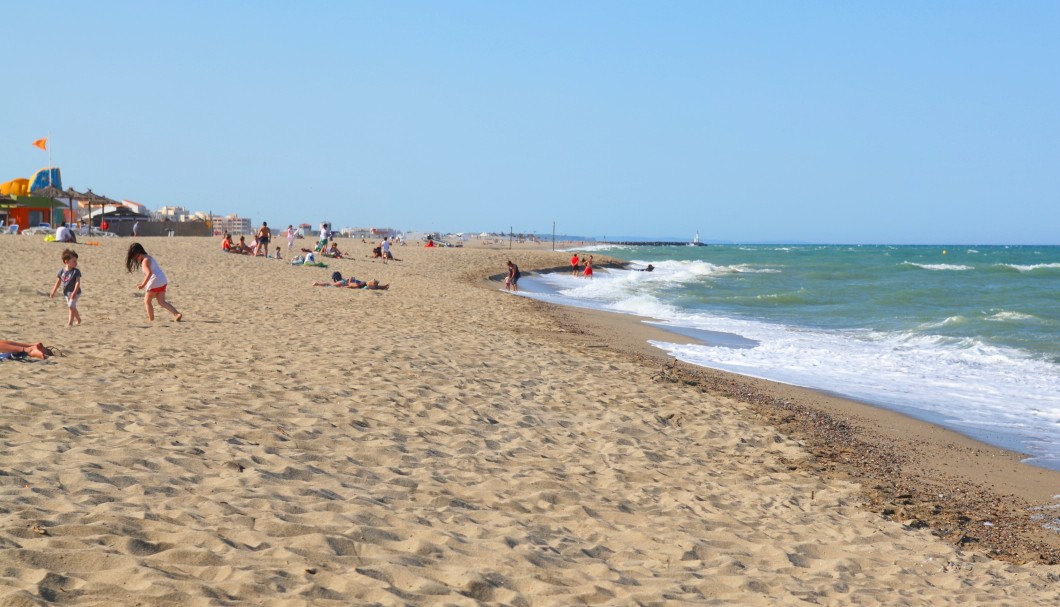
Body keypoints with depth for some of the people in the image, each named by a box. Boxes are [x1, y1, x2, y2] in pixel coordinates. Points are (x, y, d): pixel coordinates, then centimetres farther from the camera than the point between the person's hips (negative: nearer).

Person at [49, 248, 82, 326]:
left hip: (74, 293, -5)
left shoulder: (76, 271, -13)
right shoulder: (62, 271, 0)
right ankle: (78, 320, 34)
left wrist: (74, 292, -30)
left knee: (71, 306, -14)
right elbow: (58, 282, 10)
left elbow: (78, 282, -19)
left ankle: (70, 322, -11)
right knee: (72, 307, 16)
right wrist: (53, 292, 9)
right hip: (66, 293, 6)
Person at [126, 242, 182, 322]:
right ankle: (177, 314, -10)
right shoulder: (149, 258, 17)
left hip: (155, 282, -9)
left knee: (147, 301, 8)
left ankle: (151, 319, 10)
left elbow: (149, 273, -26)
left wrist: (143, 284, -23)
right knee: (162, 302, 6)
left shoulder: (145, 261, -13)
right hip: (162, 282, 9)